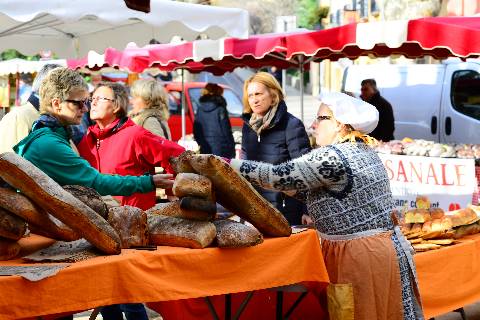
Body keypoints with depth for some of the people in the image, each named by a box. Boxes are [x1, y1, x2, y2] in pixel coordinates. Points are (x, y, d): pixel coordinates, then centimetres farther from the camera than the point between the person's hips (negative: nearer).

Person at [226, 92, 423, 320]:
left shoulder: (332, 157, -17)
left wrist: (230, 164, -9)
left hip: (360, 256, -9)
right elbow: (319, 193, 17)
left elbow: (280, 176, -15)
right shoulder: (363, 152, 12)